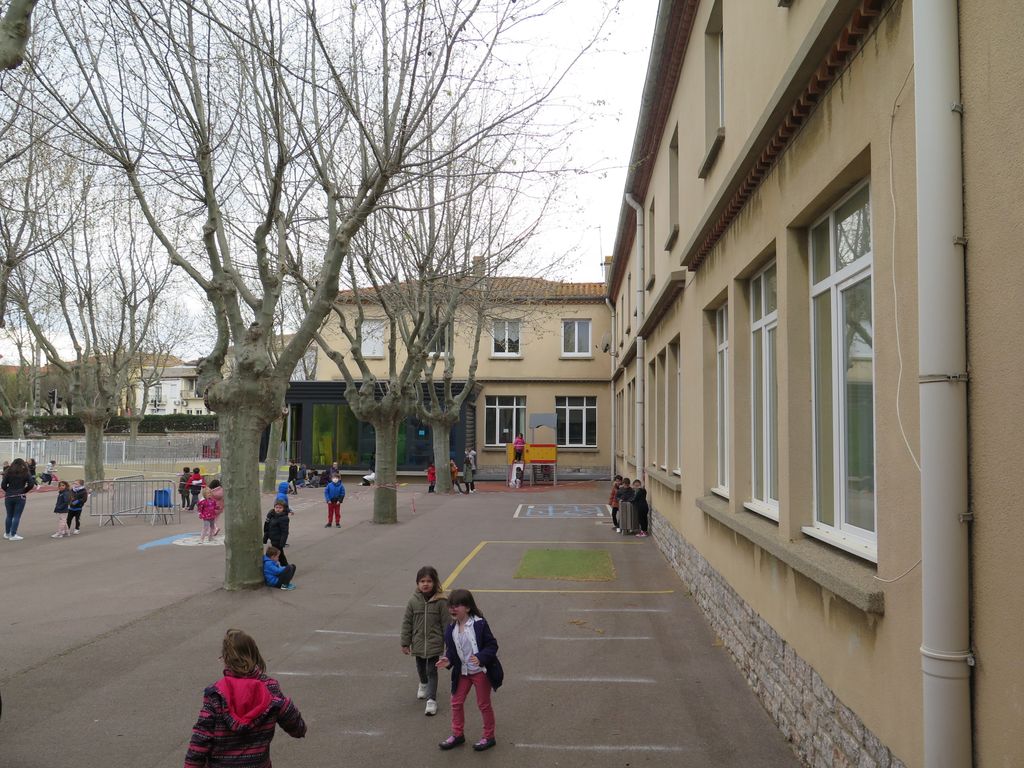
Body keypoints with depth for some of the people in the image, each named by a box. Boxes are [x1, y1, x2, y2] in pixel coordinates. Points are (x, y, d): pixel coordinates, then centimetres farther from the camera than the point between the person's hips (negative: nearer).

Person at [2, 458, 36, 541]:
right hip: (20, 497, -3)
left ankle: (7, 533, 25)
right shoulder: (25, 473, -3)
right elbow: (31, 484, -9)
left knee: (9, 515, 16)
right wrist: (24, 491, 5)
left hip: (9, 497, 3)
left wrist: (8, 491, 11)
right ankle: (13, 535, 1)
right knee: (16, 516, 1)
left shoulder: (8, 473, 2)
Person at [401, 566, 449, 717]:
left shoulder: (440, 601, -15)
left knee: (432, 671, -2)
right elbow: (407, 622, -1)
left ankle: (431, 700, 6)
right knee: (421, 668, 23)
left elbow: (446, 623, -8)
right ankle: (423, 684, 52)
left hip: (434, 643, -3)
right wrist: (405, 643, 1)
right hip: (418, 642, 3)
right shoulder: (413, 601, -9)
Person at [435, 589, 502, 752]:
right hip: (462, 672, 6)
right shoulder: (451, 629, -3)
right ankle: (457, 735, 33)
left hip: (481, 671, -6)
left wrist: (480, 658, -32)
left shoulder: (479, 624, -20)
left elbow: (492, 645, -17)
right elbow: (451, 649, 7)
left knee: (484, 704, 9)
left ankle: (489, 737, 26)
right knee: (456, 702, 13)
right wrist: (448, 660, -14)